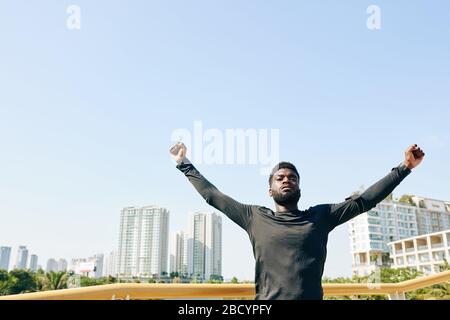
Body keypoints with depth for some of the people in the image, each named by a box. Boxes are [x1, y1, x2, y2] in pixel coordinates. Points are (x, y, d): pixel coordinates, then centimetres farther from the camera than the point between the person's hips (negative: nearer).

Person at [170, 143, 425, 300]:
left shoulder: (320, 216, 14)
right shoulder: (255, 217, 12)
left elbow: (364, 200, 13)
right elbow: (213, 196, 17)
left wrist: (403, 168, 12)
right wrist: (185, 165, 22)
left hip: (311, 297, 1)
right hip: (267, 300, 0)